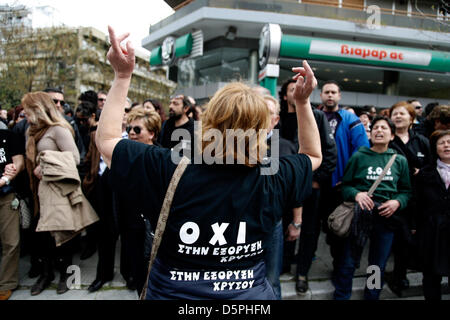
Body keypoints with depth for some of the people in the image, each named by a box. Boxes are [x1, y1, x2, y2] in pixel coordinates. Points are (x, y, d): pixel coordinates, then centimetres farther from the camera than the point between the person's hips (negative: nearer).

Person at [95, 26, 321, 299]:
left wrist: (123, 76, -6)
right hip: (251, 293, 2)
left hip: (173, 292, -1)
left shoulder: (170, 170, -23)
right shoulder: (271, 181, -17)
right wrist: (303, 102, 1)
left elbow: (106, 138, -7)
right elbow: (314, 155, 5)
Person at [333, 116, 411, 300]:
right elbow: (345, 185, 1)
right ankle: (341, 297, 23)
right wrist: (356, 194, -18)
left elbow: (406, 190, 11)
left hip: (387, 216, 3)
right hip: (360, 214, -2)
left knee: (378, 266, 15)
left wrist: (397, 202, -8)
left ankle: (372, 297, 36)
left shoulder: (400, 160, 8)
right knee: (348, 263, 4)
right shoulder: (359, 157, 0)